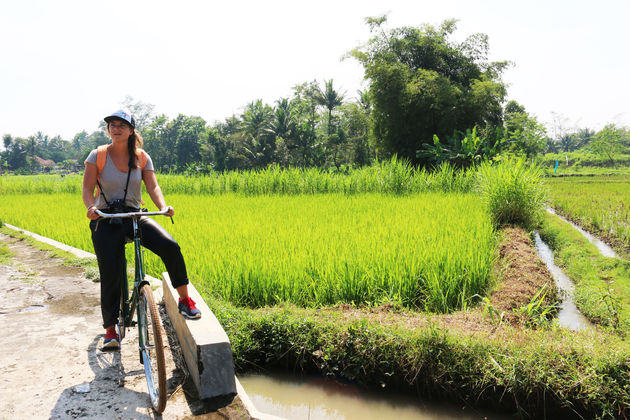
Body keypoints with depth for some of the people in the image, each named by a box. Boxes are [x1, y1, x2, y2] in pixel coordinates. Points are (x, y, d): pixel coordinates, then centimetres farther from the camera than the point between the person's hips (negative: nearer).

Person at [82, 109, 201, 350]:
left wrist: (163, 206, -25)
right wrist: (91, 207, -26)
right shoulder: (97, 156, -1)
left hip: (135, 216, 1)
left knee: (171, 247, -22)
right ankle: (110, 330, 18)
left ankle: (184, 300, -5)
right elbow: (87, 189, -4)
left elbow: (153, 187, -6)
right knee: (110, 276, -2)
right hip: (106, 221, -1)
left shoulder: (142, 158, 3)